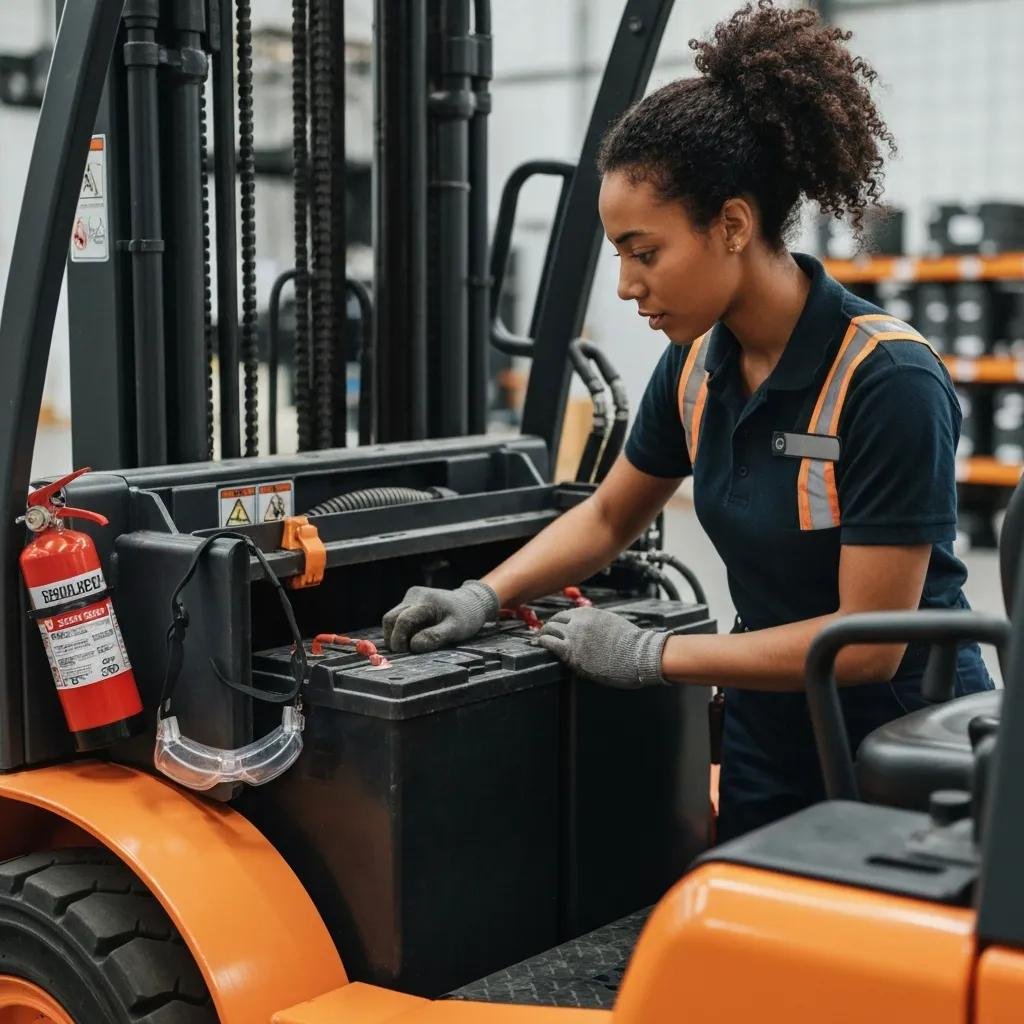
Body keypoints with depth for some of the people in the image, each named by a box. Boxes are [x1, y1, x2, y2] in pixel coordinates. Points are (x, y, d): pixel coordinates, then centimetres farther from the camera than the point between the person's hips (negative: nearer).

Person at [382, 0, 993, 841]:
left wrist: (652, 655, -19)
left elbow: (868, 640, -23)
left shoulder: (889, 382, -24)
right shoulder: (698, 363, -4)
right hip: (769, 751, 6)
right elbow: (609, 516, 12)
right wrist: (484, 598, -2)